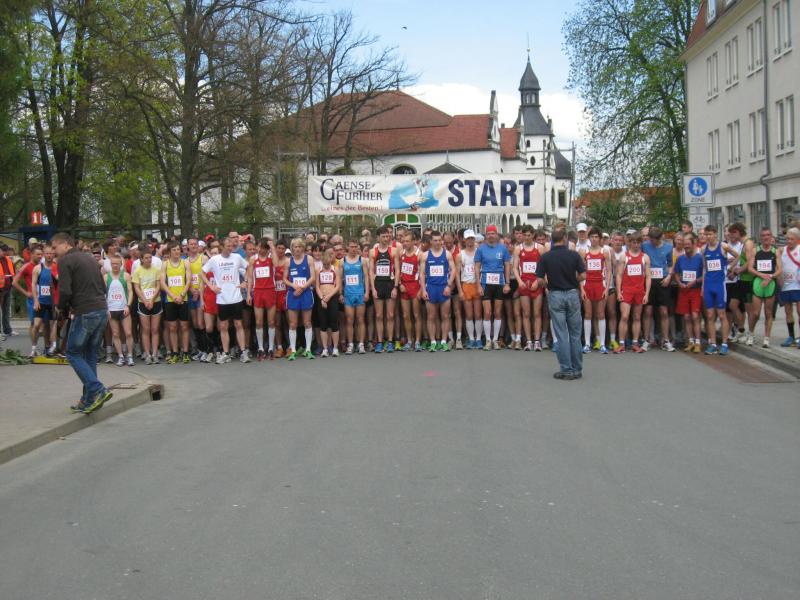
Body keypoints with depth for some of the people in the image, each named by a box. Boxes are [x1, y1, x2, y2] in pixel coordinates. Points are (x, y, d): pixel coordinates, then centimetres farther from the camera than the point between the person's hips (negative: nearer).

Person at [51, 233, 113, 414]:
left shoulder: (65, 260, -6)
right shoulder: (89, 258, 18)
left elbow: (65, 291, -16)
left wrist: (63, 308, 4)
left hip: (85, 313, -8)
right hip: (102, 310, 8)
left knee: (74, 354, 4)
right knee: (90, 356, 14)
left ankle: (98, 390, -11)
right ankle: (89, 400, 15)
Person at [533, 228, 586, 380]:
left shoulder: (545, 257, -5)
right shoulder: (574, 255, -5)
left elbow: (539, 281, -8)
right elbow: (583, 276, -6)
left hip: (555, 295, -1)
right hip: (572, 294, 1)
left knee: (561, 335, 2)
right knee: (575, 334, 9)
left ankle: (566, 370, 2)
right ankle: (577, 370, 13)